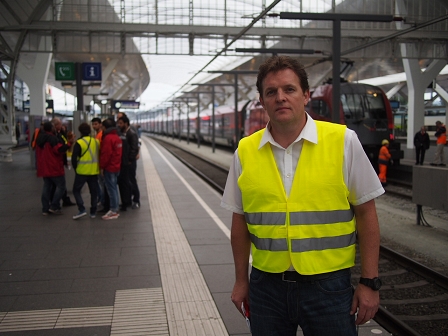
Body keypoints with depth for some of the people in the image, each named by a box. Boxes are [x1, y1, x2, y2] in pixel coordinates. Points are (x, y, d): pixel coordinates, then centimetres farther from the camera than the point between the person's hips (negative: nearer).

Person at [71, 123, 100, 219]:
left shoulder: (79, 143, -11)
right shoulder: (96, 142, 4)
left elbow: (74, 158, -10)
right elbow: (99, 155, 11)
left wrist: (76, 168, 4)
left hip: (82, 171, -4)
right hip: (94, 171, 5)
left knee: (76, 190, 8)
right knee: (94, 191, 12)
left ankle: (82, 209, -4)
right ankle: (93, 212, 15)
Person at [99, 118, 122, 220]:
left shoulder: (108, 138, -16)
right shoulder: (117, 137, 13)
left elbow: (105, 154, -20)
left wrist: (102, 166, -13)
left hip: (109, 167, -9)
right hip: (116, 166, 9)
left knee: (111, 188, -5)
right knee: (114, 188, 15)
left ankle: (113, 211, -1)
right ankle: (115, 209, 21)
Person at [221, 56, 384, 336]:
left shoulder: (343, 141, -6)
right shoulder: (245, 152, 0)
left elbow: (366, 214, -2)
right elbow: (240, 221, 9)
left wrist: (370, 282, -3)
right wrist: (241, 280, 11)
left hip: (329, 284, -2)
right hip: (266, 287, 2)